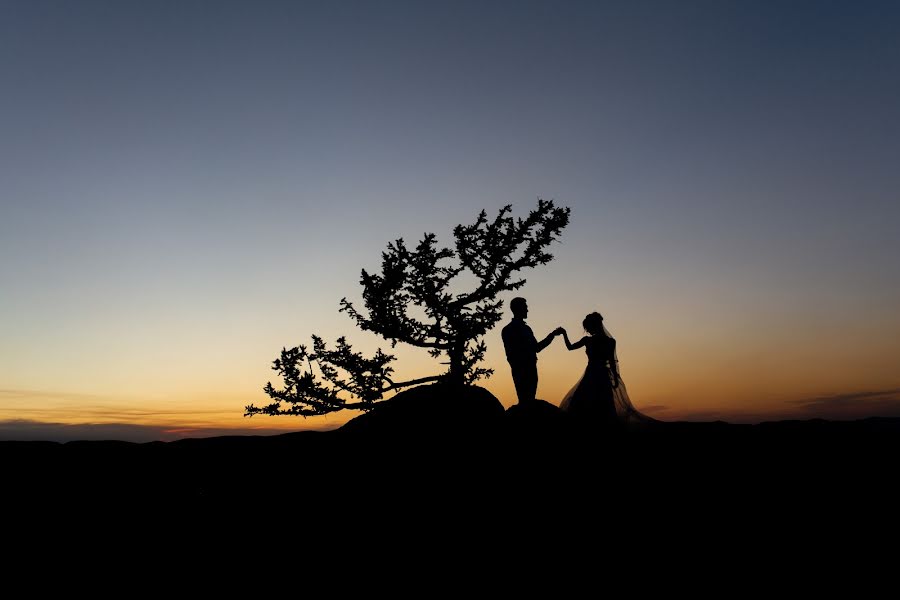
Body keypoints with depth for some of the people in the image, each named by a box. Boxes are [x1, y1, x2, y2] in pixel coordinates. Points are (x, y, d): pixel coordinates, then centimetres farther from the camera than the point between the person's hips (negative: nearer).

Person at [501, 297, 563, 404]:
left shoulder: (526, 328, 21)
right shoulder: (508, 330, 0)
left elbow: (536, 348, 25)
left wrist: (552, 334, 24)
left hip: (530, 369, 7)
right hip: (520, 370, -6)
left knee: (529, 400, 1)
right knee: (524, 400, -13)